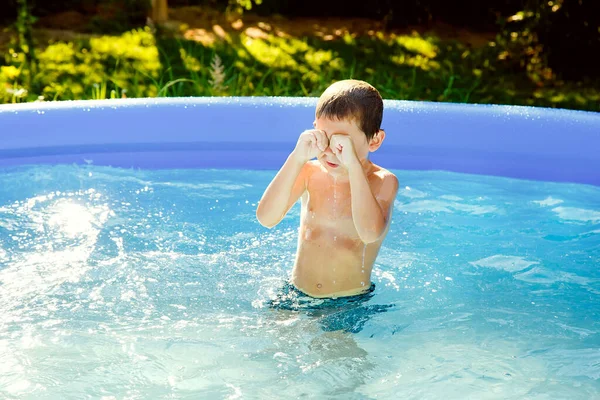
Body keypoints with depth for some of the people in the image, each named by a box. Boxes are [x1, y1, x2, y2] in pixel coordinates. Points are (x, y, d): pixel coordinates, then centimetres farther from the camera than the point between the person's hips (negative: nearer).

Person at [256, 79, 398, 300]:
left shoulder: (383, 181, -10)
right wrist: (298, 157, -22)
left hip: (351, 303, -2)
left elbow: (370, 233, -31)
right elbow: (266, 219, -17)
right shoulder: (309, 172, -2)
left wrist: (353, 164, -30)